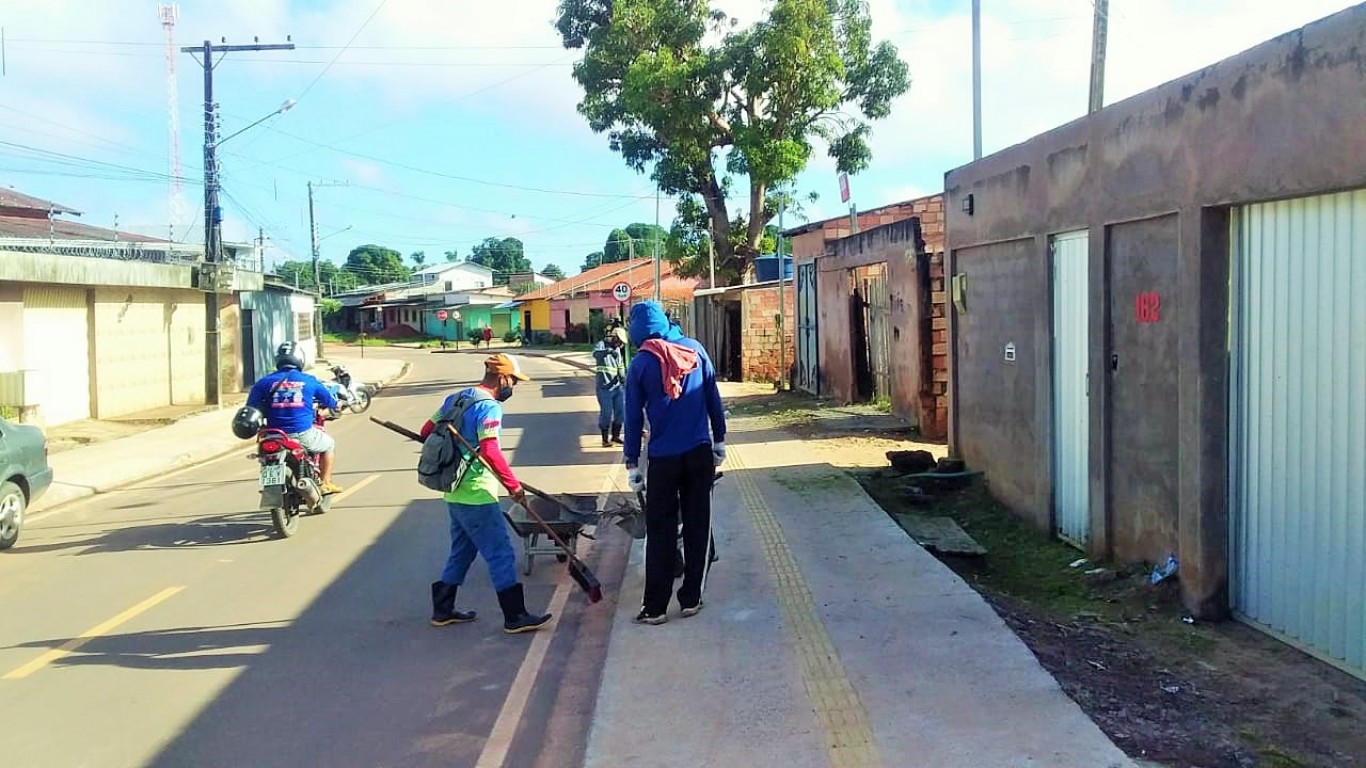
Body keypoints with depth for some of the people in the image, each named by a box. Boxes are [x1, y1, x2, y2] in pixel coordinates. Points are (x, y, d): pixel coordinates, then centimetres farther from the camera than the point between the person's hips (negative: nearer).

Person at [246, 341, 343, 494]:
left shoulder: (265, 382, 3)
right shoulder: (309, 380, 2)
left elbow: (251, 408, 1)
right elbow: (331, 403, 13)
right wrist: (335, 407, 36)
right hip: (303, 434, -2)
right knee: (329, 444, 25)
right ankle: (325, 483, 20)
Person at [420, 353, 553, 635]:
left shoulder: (456, 399, 9)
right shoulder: (489, 406, -17)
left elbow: (427, 431, 15)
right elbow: (490, 451, -26)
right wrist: (513, 485, -20)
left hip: (455, 492, 9)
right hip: (477, 495, -9)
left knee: (461, 551, 20)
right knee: (501, 555, -2)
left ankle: (443, 609, 27)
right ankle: (515, 617, 3)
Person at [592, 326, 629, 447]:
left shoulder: (618, 349, 14)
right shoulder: (602, 345, -8)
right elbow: (596, 353, -30)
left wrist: (622, 376, -1)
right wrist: (609, 351, -47)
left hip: (618, 387, 7)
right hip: (605, 387, -7)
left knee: (620, 411, 9)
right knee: (606, 413, -3)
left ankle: (616, 436, 24)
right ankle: (605, 439, 8)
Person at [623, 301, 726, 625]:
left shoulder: (640, 364, -4)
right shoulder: (695, 349, 2)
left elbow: (634, 418, -1)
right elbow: (714, 398, 6)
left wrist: (632, 464, 5)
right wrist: (719, 440, 16)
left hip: (663, 458, -2)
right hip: (700, 453, 2)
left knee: (660, 531, 5)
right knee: (697, 526, 10)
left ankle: (655, 607, 7)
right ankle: (691, 599, 15)